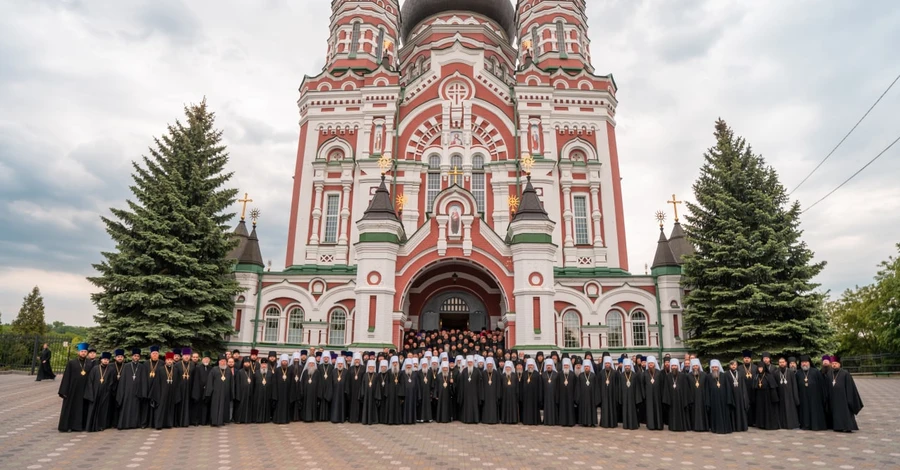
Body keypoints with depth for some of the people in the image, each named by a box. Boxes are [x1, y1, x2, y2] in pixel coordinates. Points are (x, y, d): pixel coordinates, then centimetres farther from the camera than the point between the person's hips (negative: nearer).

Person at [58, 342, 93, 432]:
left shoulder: (90, 364, 5)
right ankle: (66, 426, 15)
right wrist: (64, 391, -8)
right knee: (70, 407, 4)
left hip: (85, 390, 2)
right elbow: (66, 377, -3)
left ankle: (80, 425, 17)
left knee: (83, 408, 7)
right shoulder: (71, 363, -3)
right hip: (73, 390, -2)